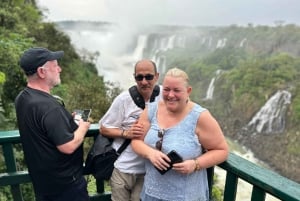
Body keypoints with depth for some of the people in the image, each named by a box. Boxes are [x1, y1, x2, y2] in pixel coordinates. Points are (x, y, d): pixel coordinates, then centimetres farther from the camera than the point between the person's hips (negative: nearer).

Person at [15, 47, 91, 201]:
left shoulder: (22, 98, -2)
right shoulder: (48, 106, -32)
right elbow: (68, 147, -30)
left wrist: (68, 120, 6)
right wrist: (83, 127, -13)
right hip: (64, 181, -8)